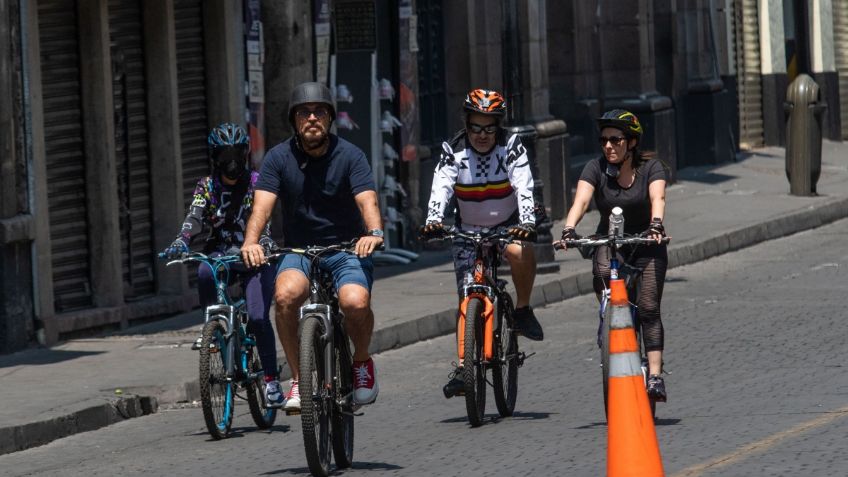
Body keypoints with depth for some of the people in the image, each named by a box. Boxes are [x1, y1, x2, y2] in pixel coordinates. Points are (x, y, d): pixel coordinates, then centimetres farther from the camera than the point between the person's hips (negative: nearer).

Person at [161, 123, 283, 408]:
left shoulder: (256, 183, 0)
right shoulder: (207, 187, 5)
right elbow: (195, 218, -9)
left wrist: (263, 243, -34)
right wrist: (181, 242, -30)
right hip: (220, 253, 1)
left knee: (258, 318, -17)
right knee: (205, 272, -36)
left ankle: (271, 380, -8)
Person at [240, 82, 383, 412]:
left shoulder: (349, 156, -5)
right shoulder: (279, 158, -2)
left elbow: (367, 200, -18)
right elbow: (262, 205, -13)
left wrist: (374, 232, -40)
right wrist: (251, 241, -33)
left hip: (347, 250, -1)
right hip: (299, 251, 1)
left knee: (355, 302, -30)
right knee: (286, 294, -31)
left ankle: (362, 361, 3)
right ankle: (298, 378, -14)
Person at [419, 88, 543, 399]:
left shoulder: (511, 148, -15)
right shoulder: (453, 151, -12)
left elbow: (524, 189, -27)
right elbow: (440, 188, -26)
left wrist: (527, 223, -45)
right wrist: (433, 221, -45)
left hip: (508, 224, -1)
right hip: (469, 230, 1)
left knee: (521, 252, -35)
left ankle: (523, 310, -13)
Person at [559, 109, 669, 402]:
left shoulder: (651, 168, -9)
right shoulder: (596, 169, -7)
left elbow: (658, 198, -28)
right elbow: (581, 201, -22)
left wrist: (656, 224, -49)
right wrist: (569, 230, -41)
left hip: (646, 246, -1)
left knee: (648, 309, -15)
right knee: (603, 272, -34)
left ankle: (655, 376, -18)